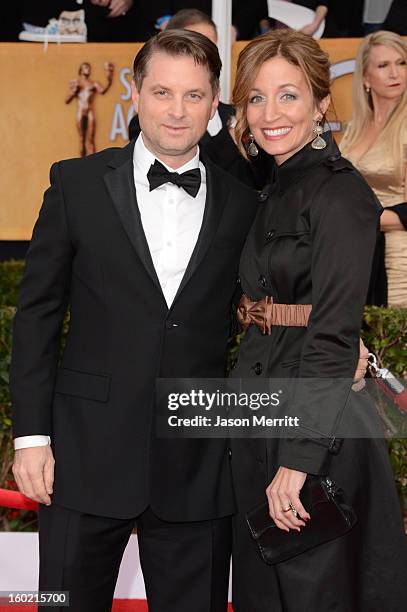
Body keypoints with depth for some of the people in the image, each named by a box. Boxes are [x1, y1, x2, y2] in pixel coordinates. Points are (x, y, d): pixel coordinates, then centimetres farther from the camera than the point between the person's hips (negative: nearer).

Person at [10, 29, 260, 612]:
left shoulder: (243, 204, 5)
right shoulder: (77, 184, 2)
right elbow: (37, 313, 2)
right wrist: (31, 434, -3)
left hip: (199, 468, 1)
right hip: (89, 453, -1)